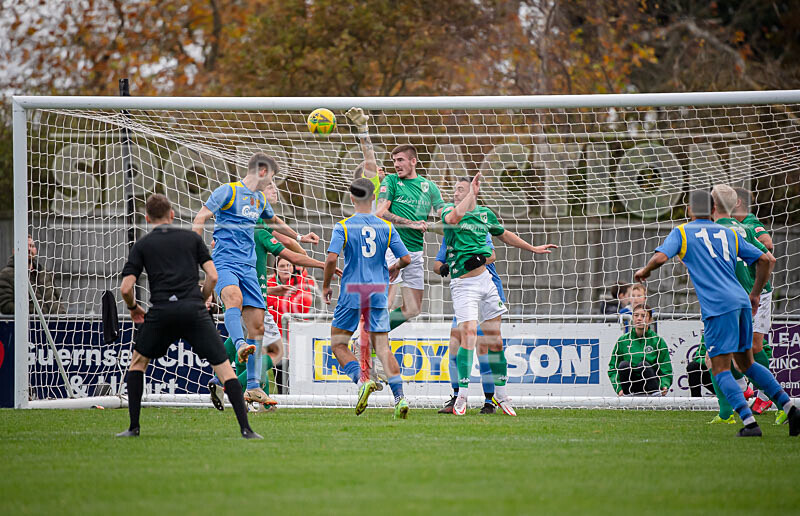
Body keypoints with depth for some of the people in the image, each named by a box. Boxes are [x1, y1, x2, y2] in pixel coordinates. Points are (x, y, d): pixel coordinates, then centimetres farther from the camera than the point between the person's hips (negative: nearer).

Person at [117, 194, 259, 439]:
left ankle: (134, 426, 17)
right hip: (194, 310, 0)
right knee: (222, 366, 2)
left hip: (161, 311, 0)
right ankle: (245, 428, -11)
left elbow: (126, 288, 6)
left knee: (138, 360, 23)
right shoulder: (192, 238, 16)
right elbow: (213, 276, 8)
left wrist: (133, 308, 25)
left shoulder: (142, 245, 14)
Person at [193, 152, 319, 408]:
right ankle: (240, 345, -59)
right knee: (234, 296, -39)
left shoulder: (260, 199, 21)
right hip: (224, 261, -7)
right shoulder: (228, 191, -3)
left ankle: (252, 387, 5)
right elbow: (201, 217, -8)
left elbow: (274, 221, 41)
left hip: (248, 267, 7)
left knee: (257, 325, 0)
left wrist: (299, 237, 46)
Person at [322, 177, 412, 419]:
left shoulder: (343, 227, -4)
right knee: (382, 347, 5)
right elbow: (406, 258, 2)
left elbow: (332, 258, -15)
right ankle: (399, 396, -9)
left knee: (338, 344, 8)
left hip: (352, 291, -3)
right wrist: (394, 268, 25)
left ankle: (362, 380, -16)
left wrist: (326, 286, -1)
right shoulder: (386, 227, 4)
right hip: (378, 291, 3)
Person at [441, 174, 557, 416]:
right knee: (469, 333, -18)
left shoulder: (485, 214, 11)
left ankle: (500, 394, 19)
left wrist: (533, 248, 35)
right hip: (463, 284, -5)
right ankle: (462, 396, -12)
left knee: (495, 338, 7)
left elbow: (504, 235, 29)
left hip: (485, 278, 5)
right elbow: (454, 217, -29)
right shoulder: (449, 210, -2)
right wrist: (471, 194, -24)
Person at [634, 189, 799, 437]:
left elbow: (660, 258, -7)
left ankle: (750, 422, -17)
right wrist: (755, 294, 30)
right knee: (746, 363, 19)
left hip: (718, 306, -6)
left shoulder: (681, 232, 9)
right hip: (741, 301, 6)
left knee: (720, 369, -2)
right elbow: (766, 260, 20)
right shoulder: (729, 234, 22)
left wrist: (644, 271, 14)